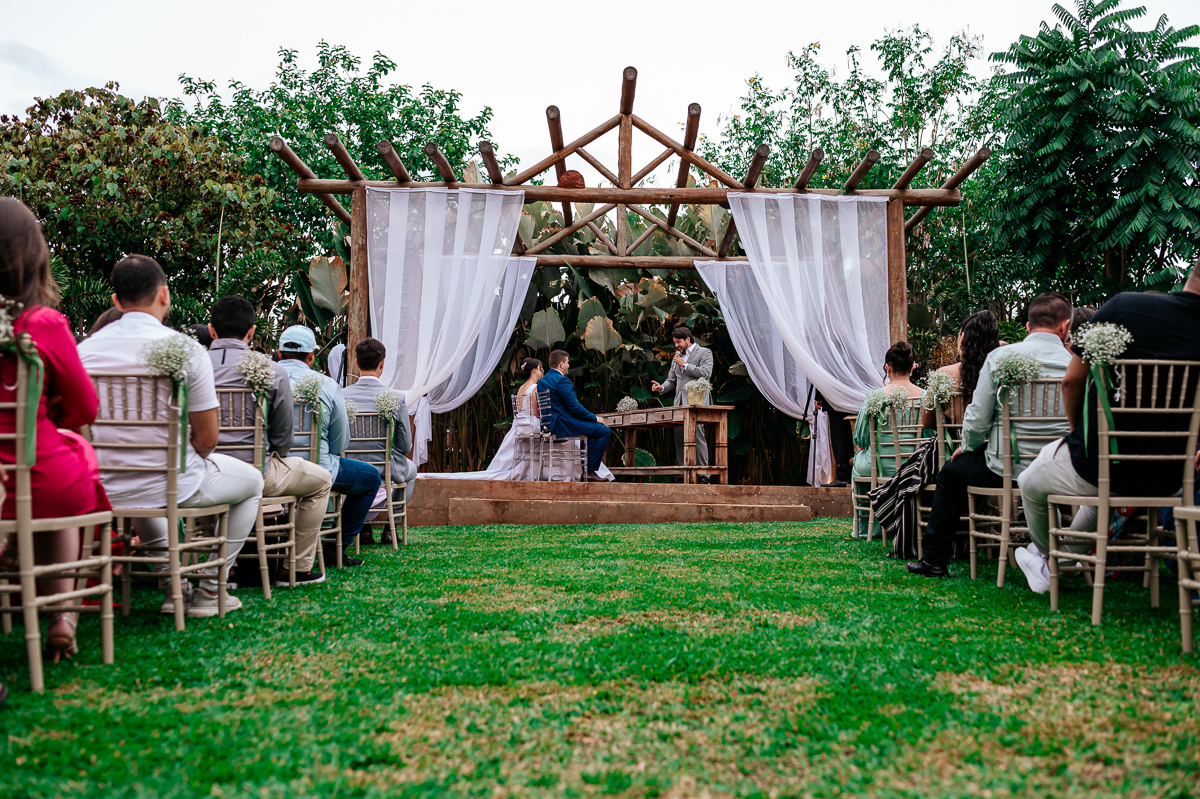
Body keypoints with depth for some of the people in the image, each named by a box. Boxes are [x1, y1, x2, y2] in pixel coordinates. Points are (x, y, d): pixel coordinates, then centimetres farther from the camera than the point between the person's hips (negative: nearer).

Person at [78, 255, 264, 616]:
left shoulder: (85, 348, 0)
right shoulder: (185, 349, -12)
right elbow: (207, 439, -10)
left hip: (102, 488, 5)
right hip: (170, 486, -5)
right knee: (252, 480, 23)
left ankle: (172, 585, 33)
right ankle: (209, 588, 17)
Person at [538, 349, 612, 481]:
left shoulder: (542, 381, 14)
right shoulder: (561, 380, -16)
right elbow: (574, 407, -19)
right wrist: (595, 418, -5)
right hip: (563, 425, -10)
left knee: (594, 427, 28)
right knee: (605, 431, -5)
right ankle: (589, 472, -3)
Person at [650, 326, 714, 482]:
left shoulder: (704, 352, 3)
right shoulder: (677, 356, 23)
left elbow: (706, 373, -12)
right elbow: (672, 380, 24)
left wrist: (685, 365, -9)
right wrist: (662, 387, 2)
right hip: (680, 403, 7)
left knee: (698, 436, -13)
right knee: (679, 438, 3)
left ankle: (703, 475, -9)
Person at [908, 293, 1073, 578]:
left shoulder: (1000, 356, -7)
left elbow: (977, 418, -8)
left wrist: (966, 447, 12)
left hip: (1006, 469, -2)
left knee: (950, 472, 24)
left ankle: (935, 559, 27)